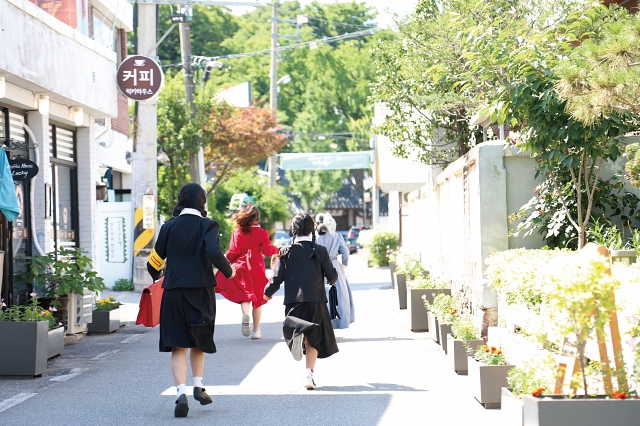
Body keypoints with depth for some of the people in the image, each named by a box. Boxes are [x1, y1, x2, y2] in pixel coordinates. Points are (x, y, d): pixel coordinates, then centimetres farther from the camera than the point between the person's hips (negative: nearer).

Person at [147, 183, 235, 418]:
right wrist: (228, 271, -3)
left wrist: (156, 277, 27)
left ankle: (181, 392, -14)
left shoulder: (169, 227, 4)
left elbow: (155, 260, 6)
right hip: (201, 291, -1)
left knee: (178, 346, 0)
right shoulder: (207, 226, -4)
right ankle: (198, 385, 20)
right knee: (198, 341, 21)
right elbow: (214, 253, -20)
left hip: (173, 292, 1)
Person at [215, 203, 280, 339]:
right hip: (257, 269, 0)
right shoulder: (261, 233, -5)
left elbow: (233, 252, -5)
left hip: (241, 267, 0)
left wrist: (226, 261, 14)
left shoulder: (237, 232, -2)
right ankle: (256, 330, 13)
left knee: (244, 294, 6)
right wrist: (276, 249, 12)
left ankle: (245, 314, -29)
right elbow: (267, 250, -9)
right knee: (258, 298, 11)